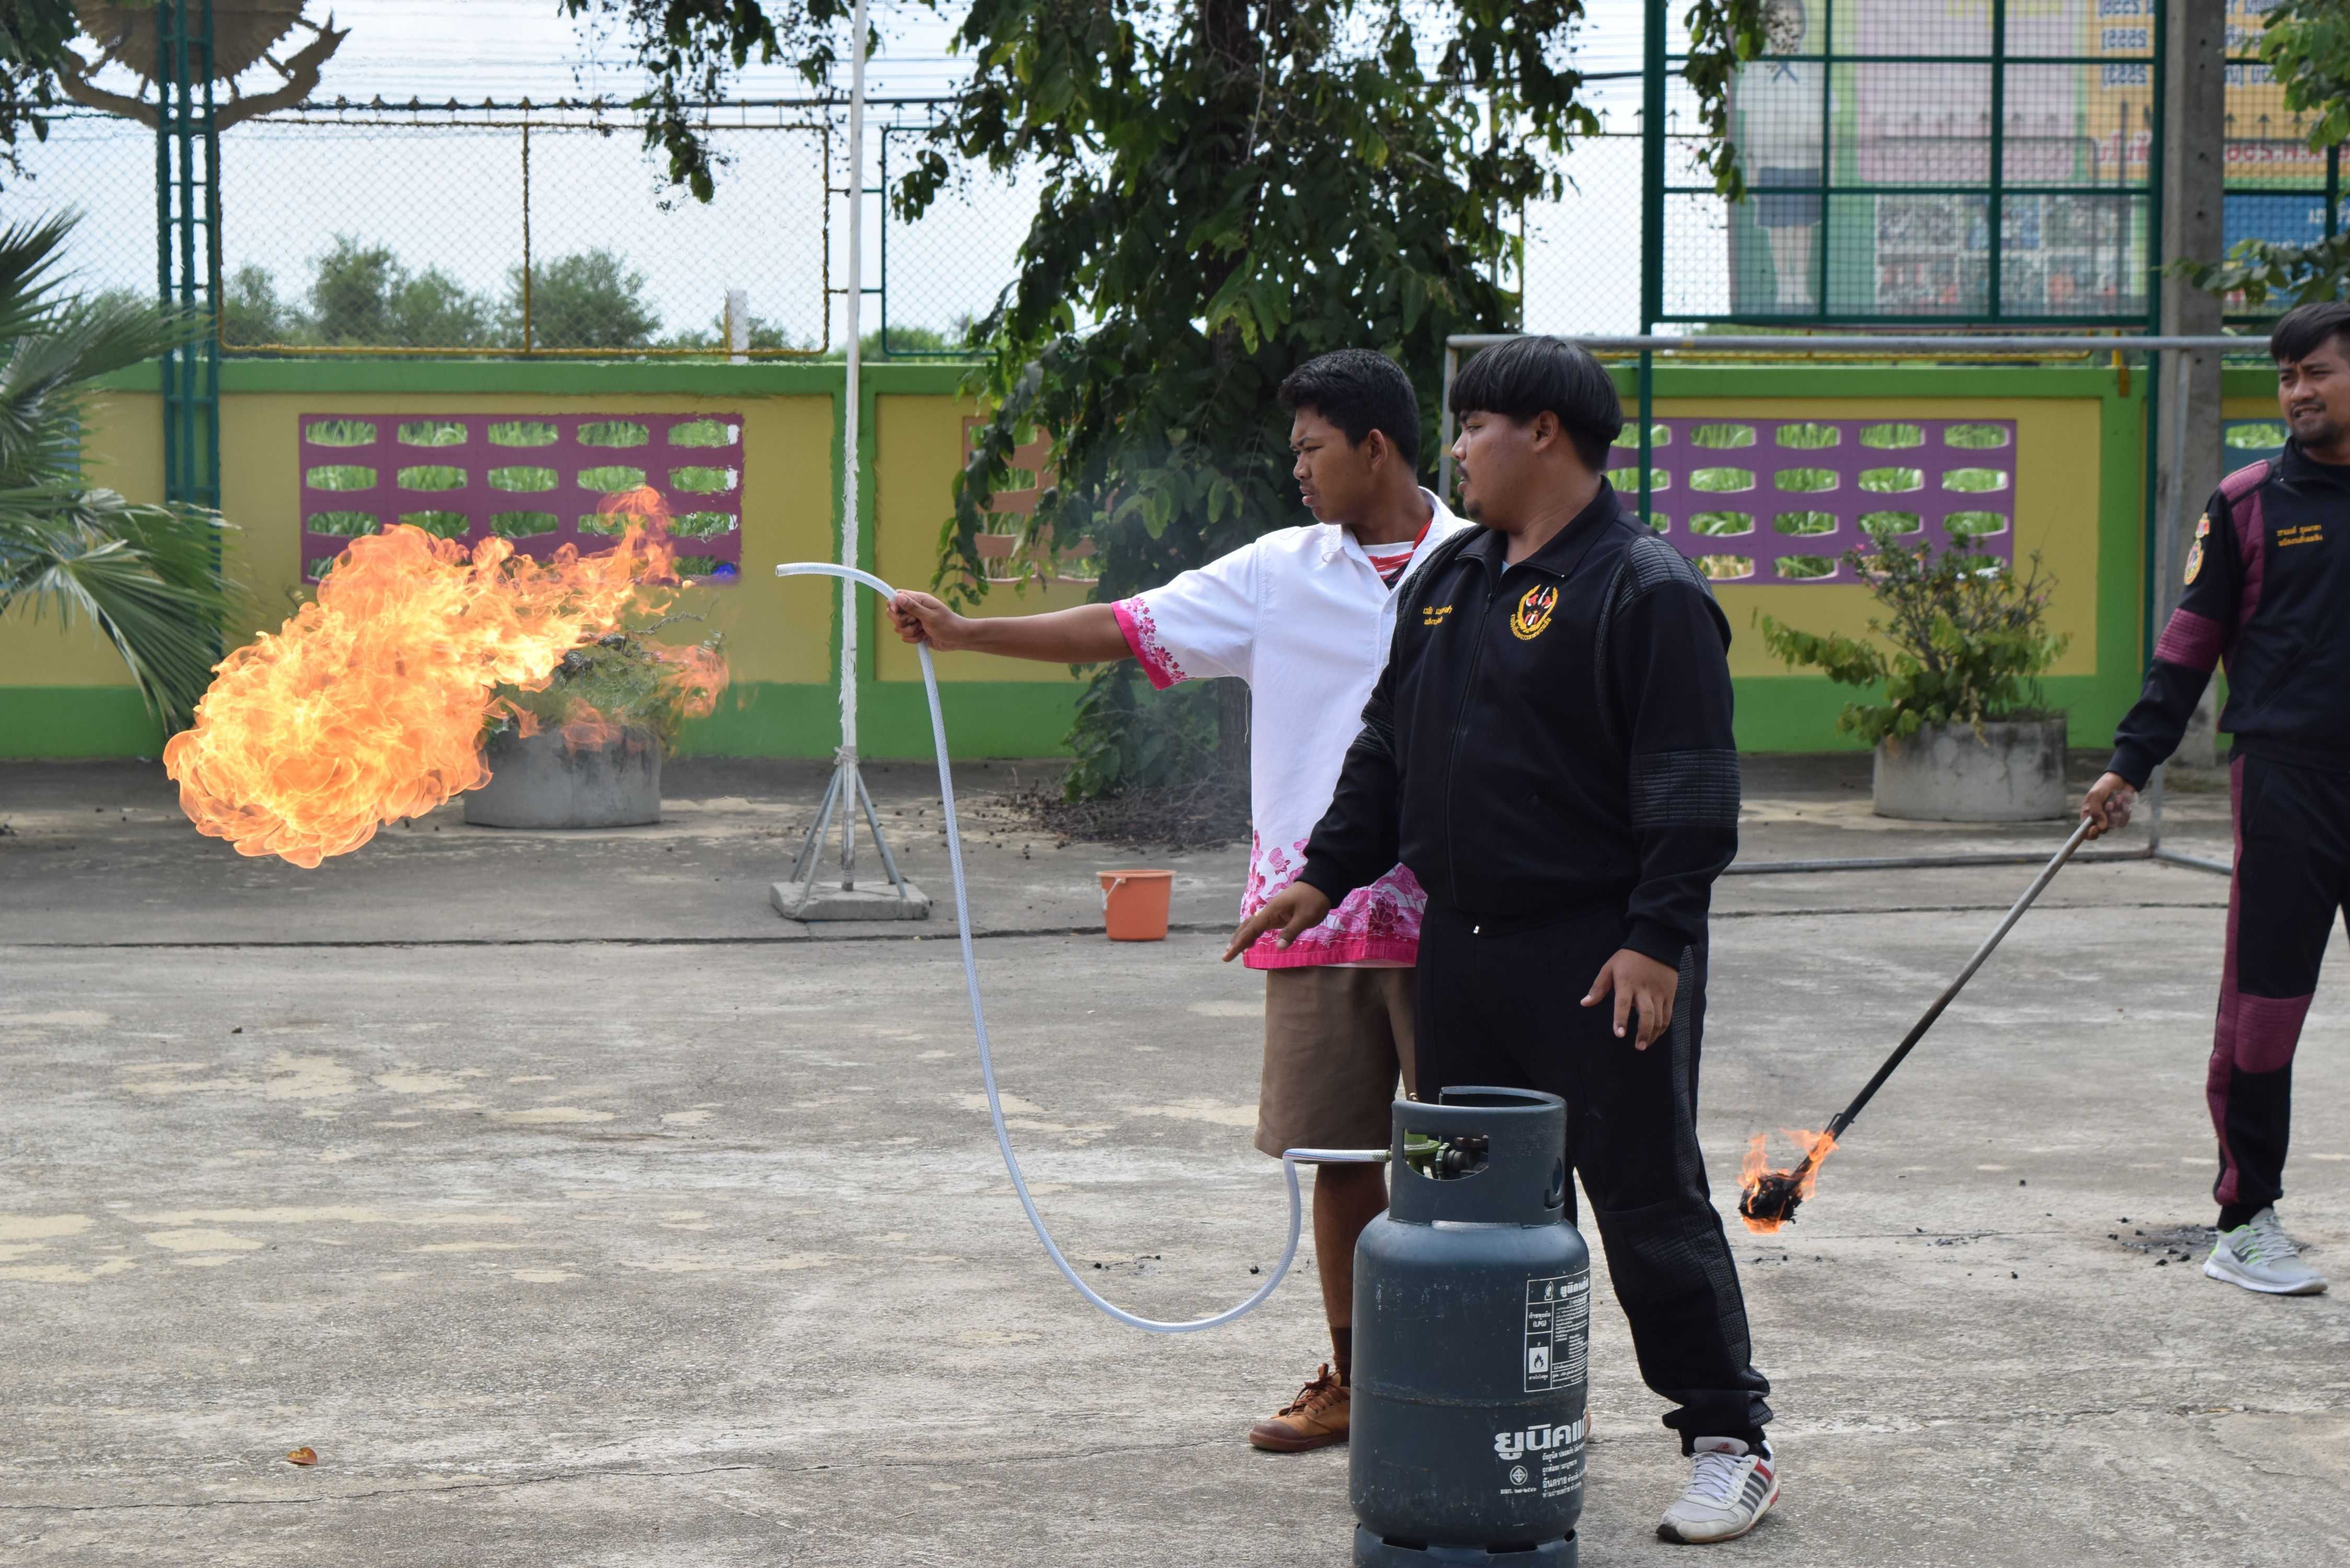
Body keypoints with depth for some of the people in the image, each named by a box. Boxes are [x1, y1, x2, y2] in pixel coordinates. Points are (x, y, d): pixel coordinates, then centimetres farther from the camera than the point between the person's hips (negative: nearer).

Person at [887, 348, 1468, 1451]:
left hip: (1444, 915, -3)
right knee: (1337, 1150, 8)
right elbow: (1125, 628, 7)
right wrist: (965, 633, 1)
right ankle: (1353, 1382, 22)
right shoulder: (1280, 573, 8)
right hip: (1317, 908, 4)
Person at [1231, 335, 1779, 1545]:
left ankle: (1728, 1443, 7)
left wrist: (1658, 939, -20)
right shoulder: (1452, 579, 15)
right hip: (1462, 947, 8)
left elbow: (1691, 788, -15)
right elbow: (1388, 745, 22)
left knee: (1648, 1198, -3)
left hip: (1600, 965, -8)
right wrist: (1326, 875, 16)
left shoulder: (1646, 589, -10)